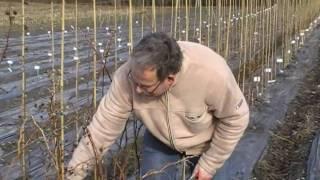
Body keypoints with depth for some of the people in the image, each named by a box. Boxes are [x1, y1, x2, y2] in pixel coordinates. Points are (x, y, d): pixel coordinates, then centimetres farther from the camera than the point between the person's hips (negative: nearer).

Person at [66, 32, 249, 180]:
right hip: (160, 140, 1)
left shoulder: (212, 73, -40)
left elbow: (235, 118, -23)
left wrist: (210, 164, -15)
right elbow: (103, 126, -26)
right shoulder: (127, 76, -34)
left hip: (205, 143, -1)